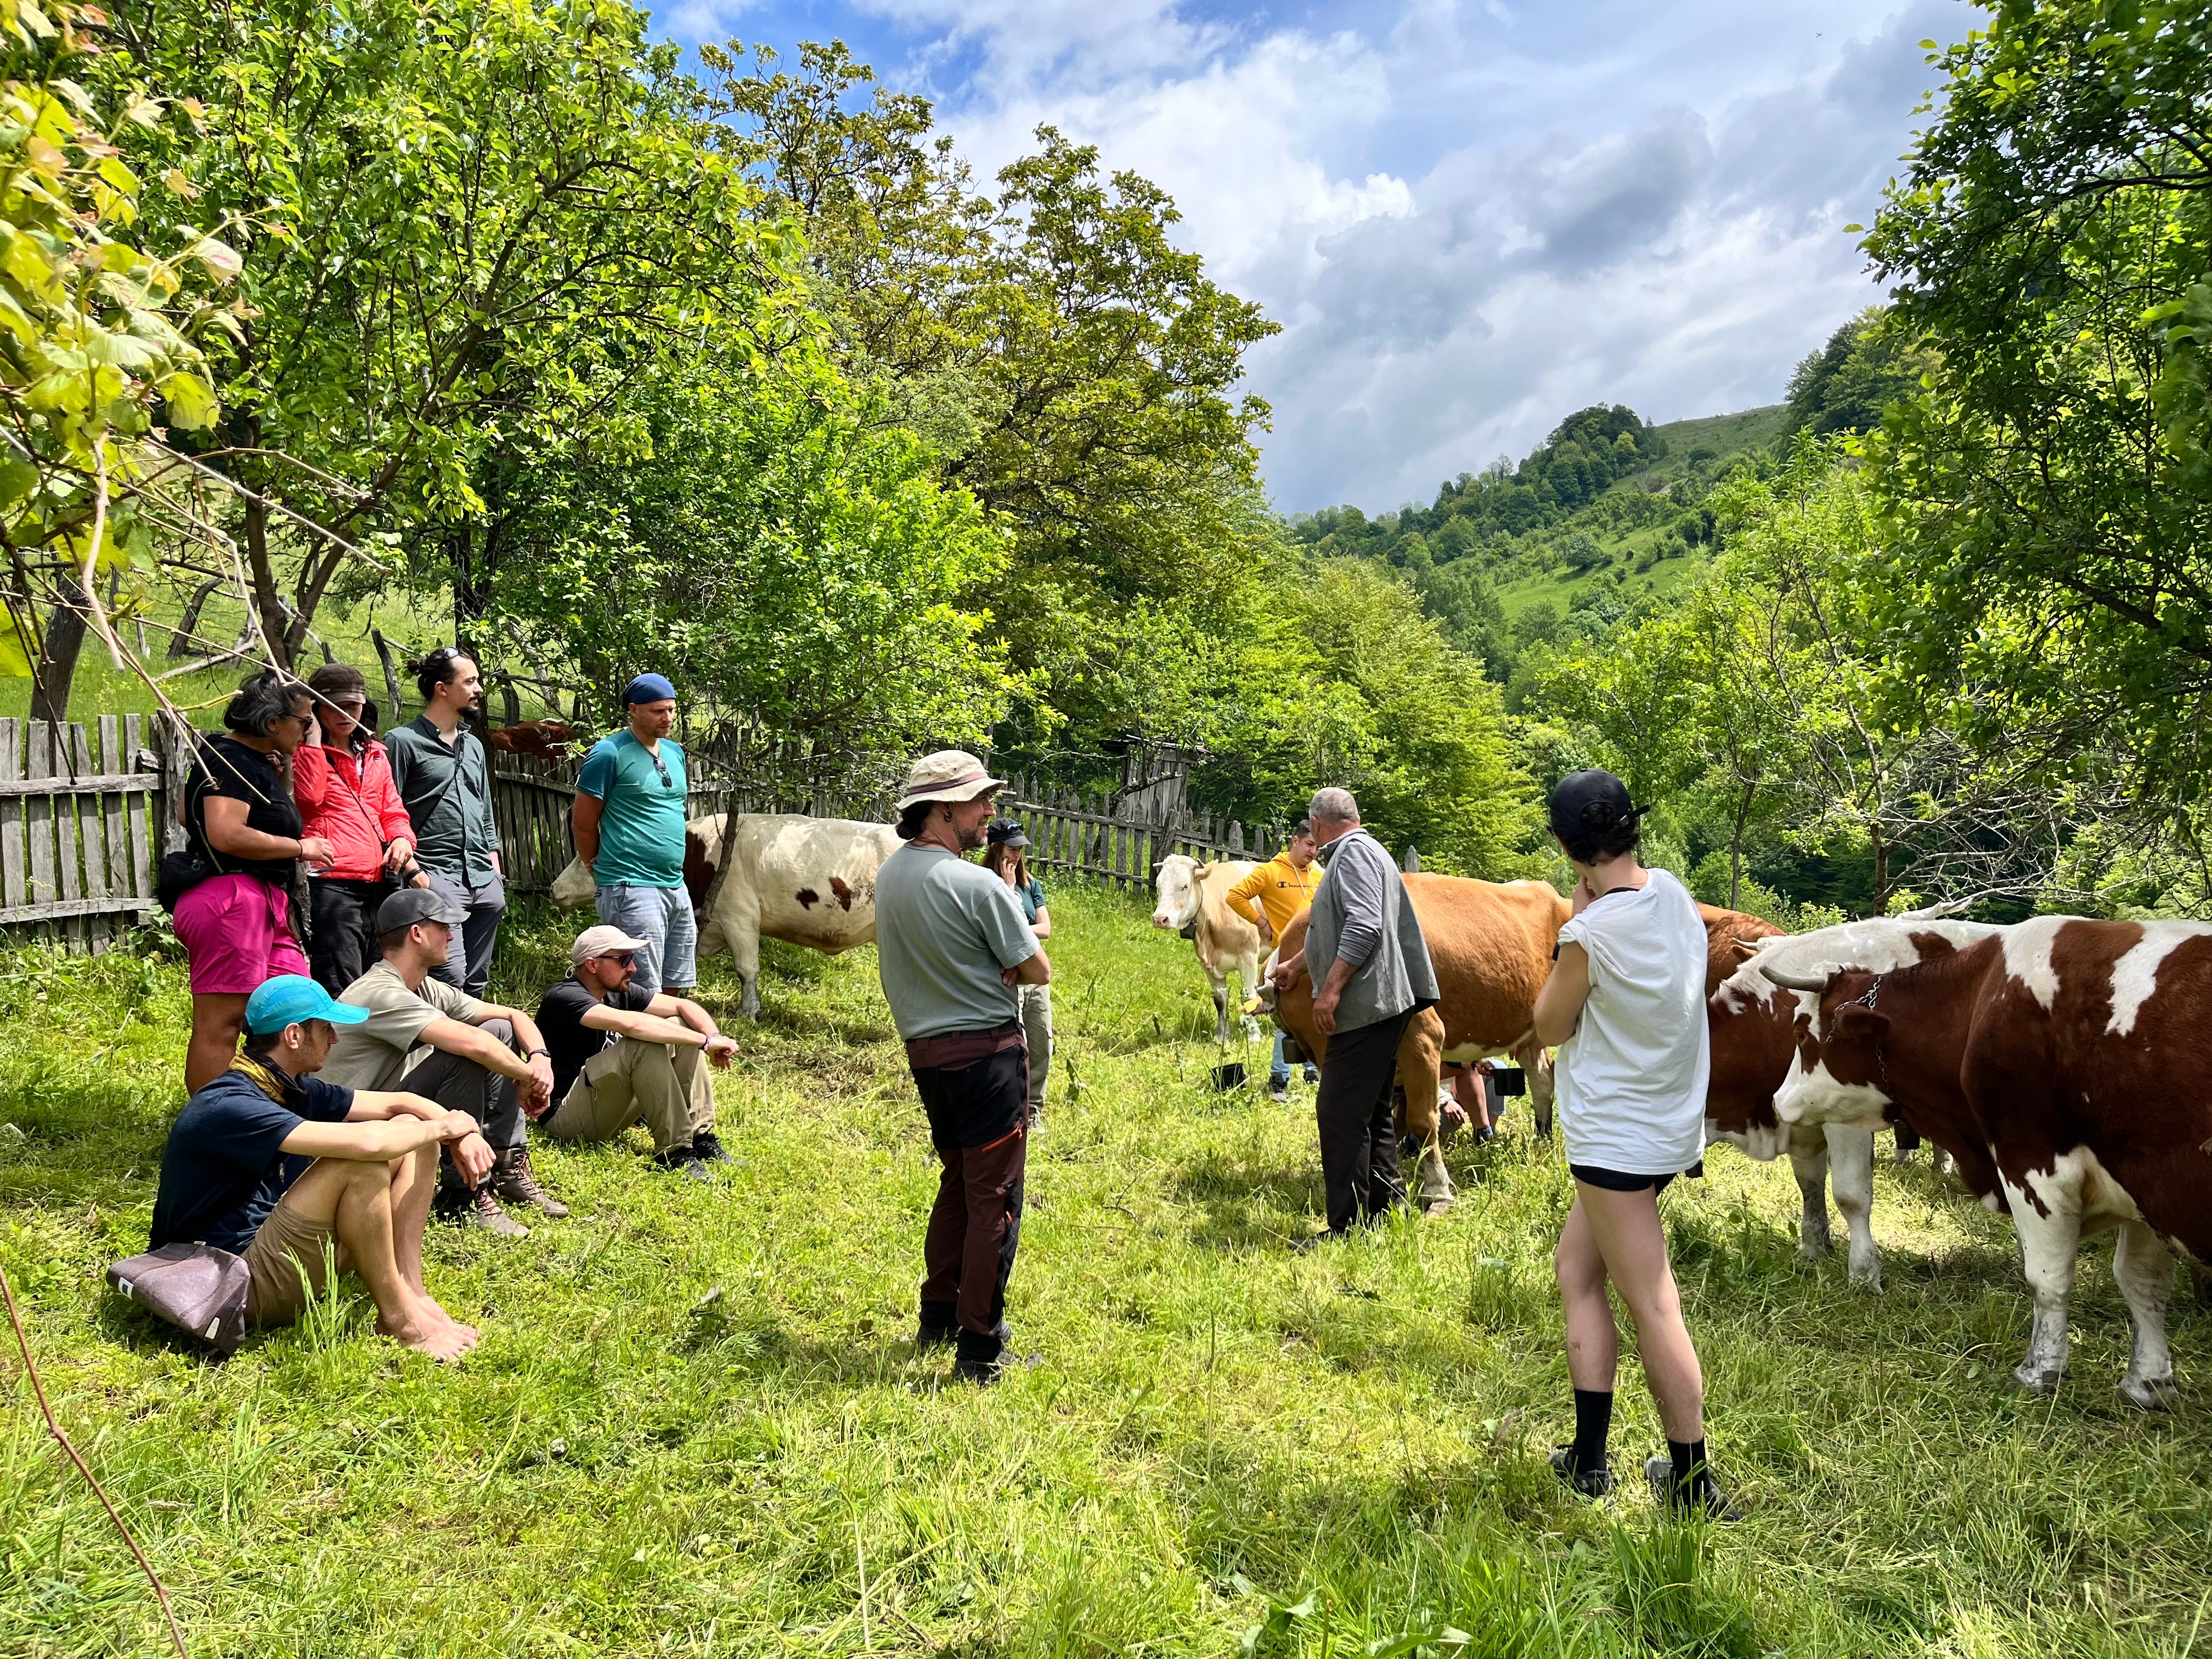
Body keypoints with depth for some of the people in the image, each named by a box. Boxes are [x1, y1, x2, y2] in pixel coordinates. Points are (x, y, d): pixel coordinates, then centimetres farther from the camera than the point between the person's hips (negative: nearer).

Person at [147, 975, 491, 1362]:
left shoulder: (292, 1090, 6)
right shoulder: (227, 1106, -23)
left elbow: (396, 1103, 11)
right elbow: (364, 1142, -34)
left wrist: (462, 1133, -8)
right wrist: (443, 1127, -17)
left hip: (285, 1251, 9)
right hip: (238, 1282, -9)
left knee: (408, 1131, 3)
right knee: (362, 1159, -28)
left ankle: (410, 1289, -7)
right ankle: (397, 1316, -15)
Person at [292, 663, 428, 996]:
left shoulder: (376, 755, 22)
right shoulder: (307, 752, 4)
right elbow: (309, 795, -16)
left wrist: (402, 839, 2)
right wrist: (314, 735, -9)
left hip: (376, 884, 7)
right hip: (330, 884, -7)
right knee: (342, 992, -14)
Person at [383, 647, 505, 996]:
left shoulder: (473, 745, 20)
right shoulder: (403, 741, -1)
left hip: (484, 881, 7)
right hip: (436, 876, -7)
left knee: (476, 983, 9)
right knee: (450, 976, -18)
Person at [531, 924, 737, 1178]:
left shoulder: (620, 992, 6)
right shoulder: (564, 998, -19)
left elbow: (682, 1006, 1)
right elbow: (631, 1024, -35)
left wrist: (714, 1037, -20)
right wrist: (705, 1042, -33)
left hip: (607, 1112, 9)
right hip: (564, 1116, -9)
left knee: (680, 1027, -2)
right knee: (645, 1044, -29)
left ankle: (701, 1138, -8)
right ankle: (674, 1150, -25)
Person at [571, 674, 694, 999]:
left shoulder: (675, 752, 15)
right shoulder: (610, 753, -8)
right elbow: (583, 823, -5)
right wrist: (602, 869, 6)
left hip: (676, 886, 8)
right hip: (631, 887, -8)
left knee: (673, 989, 12)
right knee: (645, 993, -9)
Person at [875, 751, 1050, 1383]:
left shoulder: (889, 875, 4)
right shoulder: (978, 885, -19)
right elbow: (1038, 971, -12)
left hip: (924, 1049, 8)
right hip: (987, 1051, -8)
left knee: (957, 1181, 22)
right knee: (994, 1198, 0)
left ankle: (938, 1319, 31)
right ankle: (979, 1349, 5)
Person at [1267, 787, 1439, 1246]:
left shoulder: (1354, 852, -8)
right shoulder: (1352, 854, 23)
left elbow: (1364, 927, -22)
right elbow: (1335, 933, 37)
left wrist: (1330, 989, -23)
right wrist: (1295, 967, 50)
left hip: (1366, 1005, -11)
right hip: (1378, 1006, 11)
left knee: (1340, 1113, -8)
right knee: (1370, 1112, 16)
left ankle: (1346, 1229, -4)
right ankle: (1387, 1210, 24)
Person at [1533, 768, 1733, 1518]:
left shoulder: (1592, 932, -23)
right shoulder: (1674, 895, 0)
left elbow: (1550, 1026, -7)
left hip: (1616, 1139, -9)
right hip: (1670, 1125, 9)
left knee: (1652, 1308, 1)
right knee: (1575, 1267, 17)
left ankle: (1693, 1486, 12)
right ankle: (1586, 1458, 22)